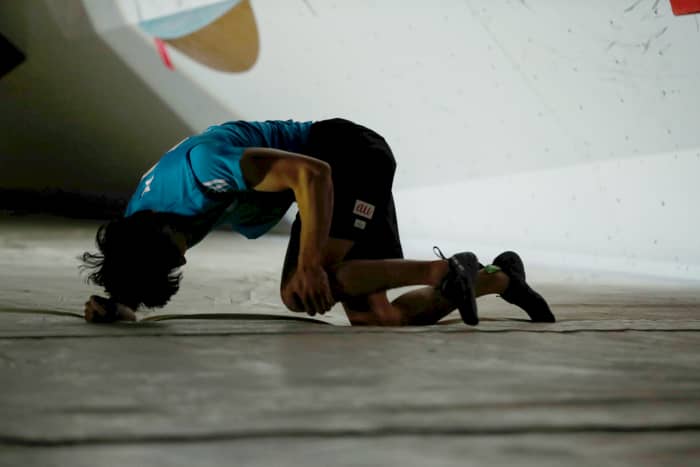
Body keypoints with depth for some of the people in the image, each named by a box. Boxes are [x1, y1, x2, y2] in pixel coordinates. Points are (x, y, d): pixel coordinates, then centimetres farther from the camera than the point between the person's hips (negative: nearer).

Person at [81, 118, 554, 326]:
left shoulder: (202, 165, -33)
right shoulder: (138, 215, -5)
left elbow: (313, 173, -32)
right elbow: (135, 278, 7)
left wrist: (310, 265, -33)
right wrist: (115, 305, -16)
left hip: (351, 155, -9)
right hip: (340, 175, 9)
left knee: (302, 291, -25)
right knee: (380, 319, 2)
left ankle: (444, 271, -13)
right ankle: (498, 277, 21)